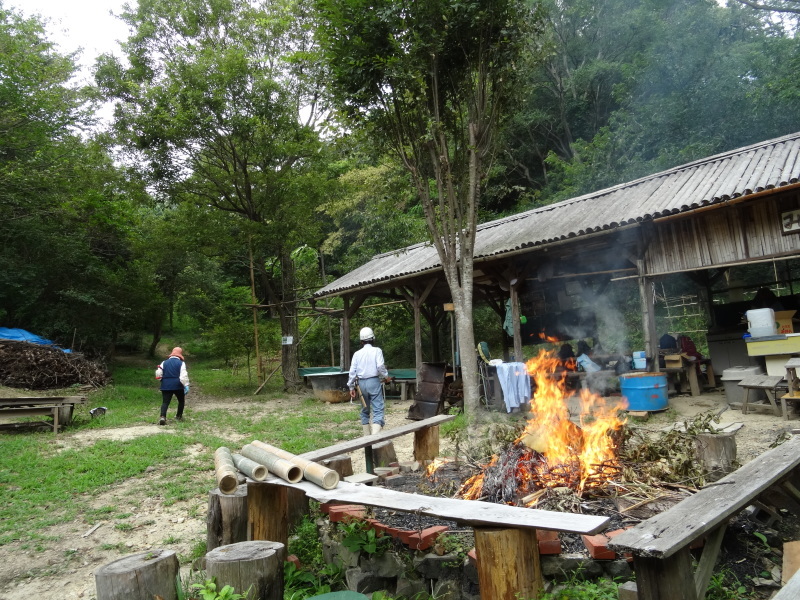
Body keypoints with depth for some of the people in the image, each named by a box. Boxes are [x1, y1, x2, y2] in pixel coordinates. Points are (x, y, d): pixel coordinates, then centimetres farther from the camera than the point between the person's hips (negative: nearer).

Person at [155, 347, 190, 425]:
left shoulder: (164, 363, 7)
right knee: (181, 400, 19)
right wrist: (186, 386, -15)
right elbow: (183, 376, -14)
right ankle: (179, 416, 27)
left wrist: (163, 379, 26)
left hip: (166, 385, 2)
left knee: (165, 402, 0)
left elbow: (158, 374, 6)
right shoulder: (181, 363, -4)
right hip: (177, 386, -2)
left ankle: (162, 417, -20)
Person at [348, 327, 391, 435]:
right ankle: (375, 435, -24)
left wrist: (351, 387, 12)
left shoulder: (357, 353, 7)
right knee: (378, 409, -7)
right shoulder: (377, 350, -2)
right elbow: (380, 366, -12)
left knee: (365, 410, 17)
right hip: (374, 381, -4)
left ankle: (367, 435, 20)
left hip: (361, 383, 4)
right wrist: (386, 376, 5)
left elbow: (352, 371, 5)